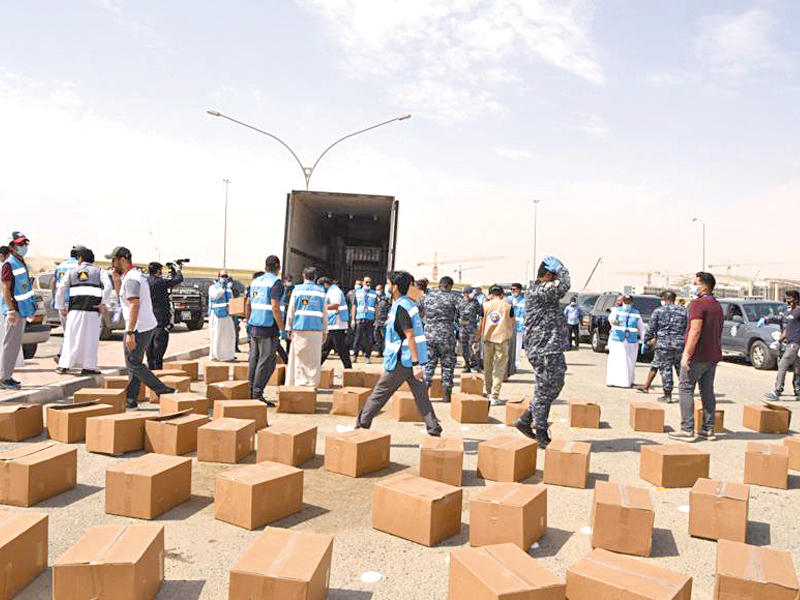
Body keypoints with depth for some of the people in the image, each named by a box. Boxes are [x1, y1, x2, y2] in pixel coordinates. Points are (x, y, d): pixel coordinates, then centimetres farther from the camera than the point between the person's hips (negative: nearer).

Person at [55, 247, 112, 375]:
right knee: (91, 338, 4)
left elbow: (60, 290, 8)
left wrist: (61, 308, 15)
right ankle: (88, 367, 4)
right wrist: (103, 303, -2)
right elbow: (108, 287, -6)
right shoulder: (100, 271, 12)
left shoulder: (72, 272, 17)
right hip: (92, 310, -2)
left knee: (71, 337, 9)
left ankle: (64, 365, 8)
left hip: (74, 309, 2)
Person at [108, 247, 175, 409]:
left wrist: (130, 332, -28)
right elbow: (121, 296, 28)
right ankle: (131, 401, 17)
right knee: (134, 364, 13)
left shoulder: (131, 278, -16)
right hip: (149, 326, 10)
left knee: (134, 364, -4)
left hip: (139, 328, -10)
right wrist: (116, 278, 15)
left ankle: (164, 391, -4)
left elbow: (135, 305, -25)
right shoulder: (137, 275, 17)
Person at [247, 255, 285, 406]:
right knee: (266, 362, -3)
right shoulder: (276, 282, -9)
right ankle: (257, 394, -3)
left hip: (254, 327, 8)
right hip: (268, 328, -7)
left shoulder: (255, 281, 14)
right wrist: (282, 329, -13)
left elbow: (248, 305, 18)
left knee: (254, 361, 11)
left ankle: (250, 393, 15)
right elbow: (275, 307, -18)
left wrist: (248, 324, 27)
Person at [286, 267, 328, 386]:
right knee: (313, 359, 5)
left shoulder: (297, 290, 3)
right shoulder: (321, 291, 6)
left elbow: (291, 310, 3)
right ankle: (312, 383, 5)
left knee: (298, 357, 6)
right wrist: (325, 331, 12)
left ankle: (299, 382, 7)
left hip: (299, 327, 0)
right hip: (316, 329, 1)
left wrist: (289, 328, 9)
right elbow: (324, 313, 7)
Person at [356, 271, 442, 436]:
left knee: (379, 393, 3)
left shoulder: (400, 307, -16)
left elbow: (410, 336, -22)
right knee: (421, 396, 8)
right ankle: (434, 429, 5)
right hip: (413, 359, 9)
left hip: (401, 361, -8)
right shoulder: (409, 302, 13)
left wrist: (415, 364, -24)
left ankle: (362, 425, 13)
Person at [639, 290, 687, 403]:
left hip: (663, 344, -2)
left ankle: (668, 395, 3)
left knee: (666, 369, 1)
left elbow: (651, 329, 4)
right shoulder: (683, 311, 10)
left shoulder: (658, 311, 2)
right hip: (680, 344, 3)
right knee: (681, 368, 9)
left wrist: (647, 340, 17)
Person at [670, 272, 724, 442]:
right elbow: (718, 333, 20)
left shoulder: (698, 304, -13)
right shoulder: (717, 306, 17)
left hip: (697, 356, -9)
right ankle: (708, 429, 15)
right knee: (708, 391, 12)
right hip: (713, 356, 9)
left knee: (686, 389, -4)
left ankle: (687, 430, -6)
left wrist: (687, 354, -22)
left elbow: (696, 330, -22)